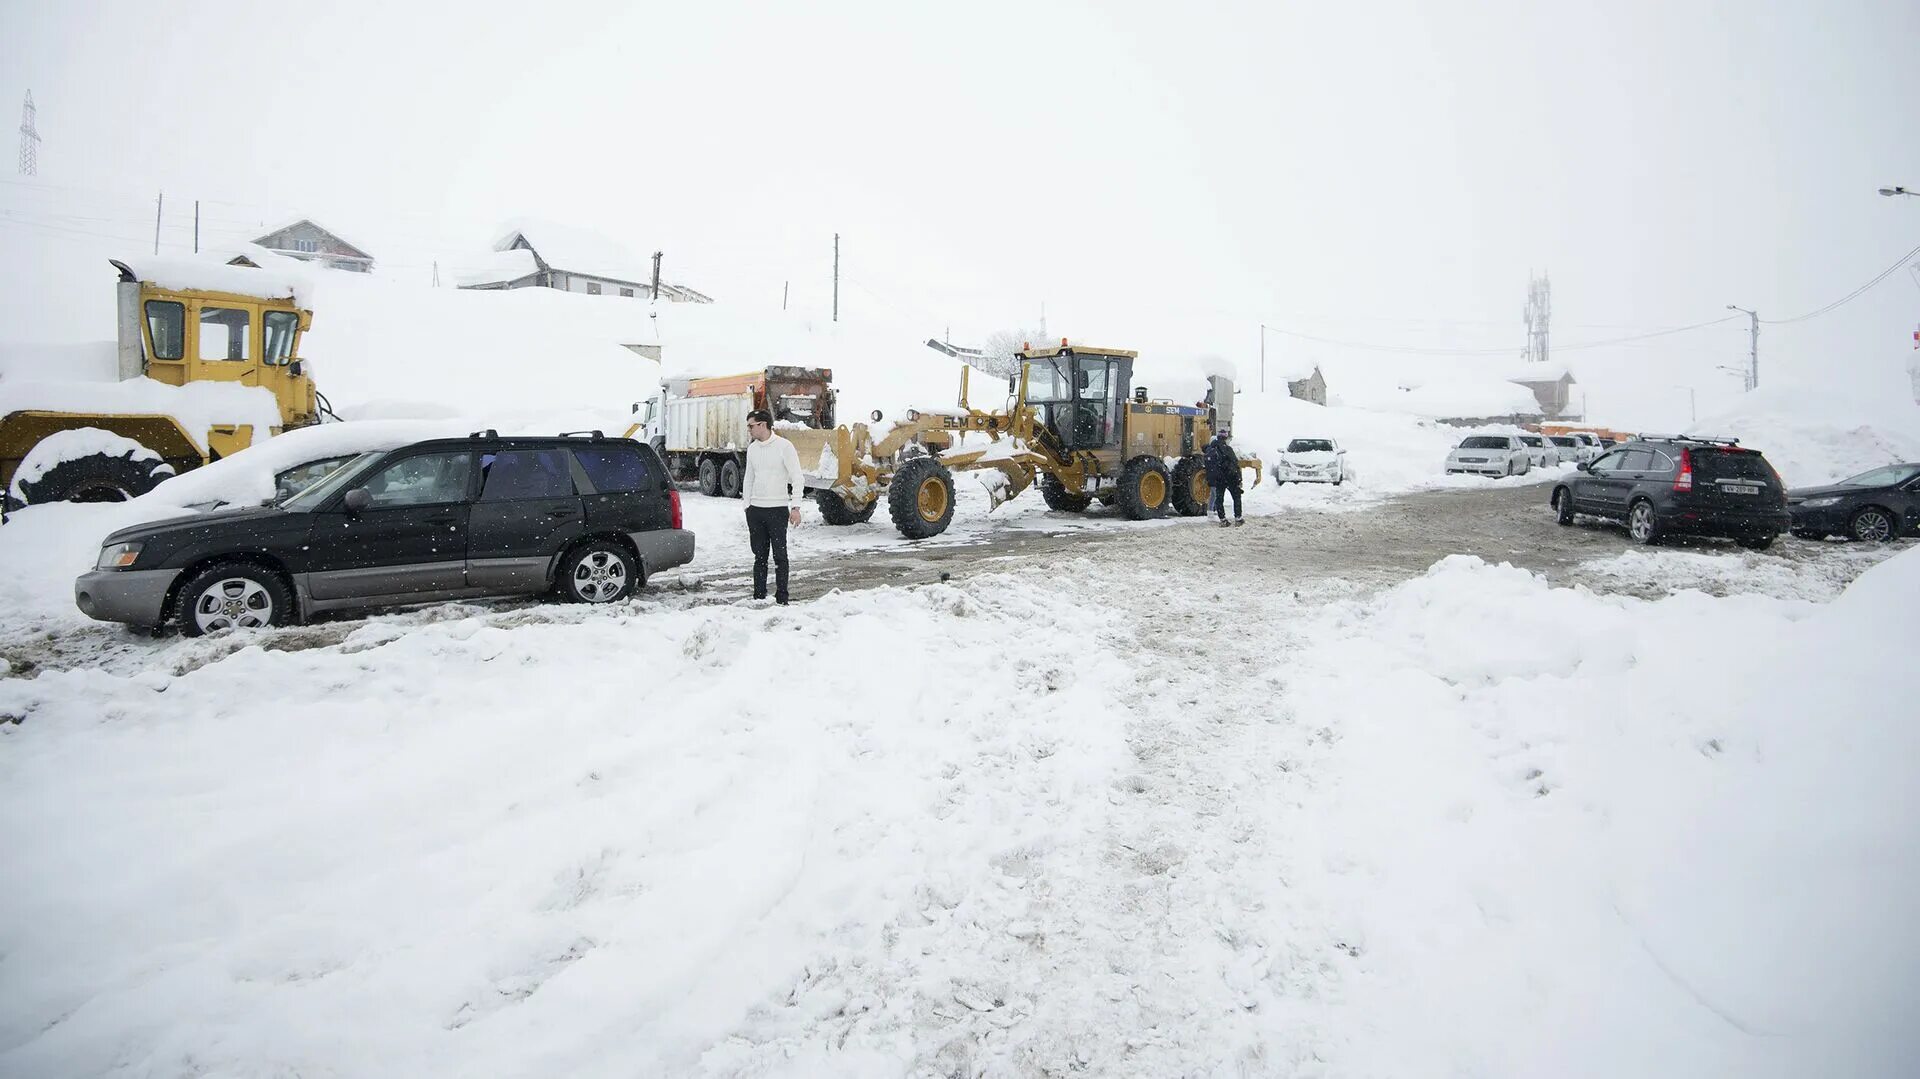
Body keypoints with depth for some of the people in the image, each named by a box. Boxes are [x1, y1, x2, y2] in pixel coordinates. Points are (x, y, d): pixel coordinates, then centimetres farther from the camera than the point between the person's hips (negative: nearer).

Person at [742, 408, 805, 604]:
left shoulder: (784, 446, -8)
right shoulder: (752, 448, 11)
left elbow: (798, 478, -9)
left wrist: (795, 507, -15)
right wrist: (747, 505, 14)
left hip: (778, 509, -6)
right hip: (755, 509, 6)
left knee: (780, 555, -2)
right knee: (760, 555, 10)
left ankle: (782, 599, 2)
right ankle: (759, 596, 15)